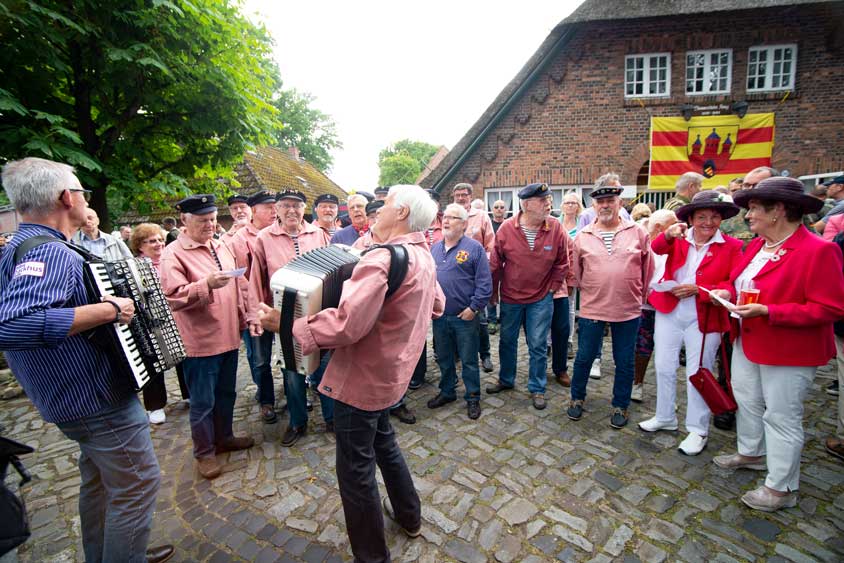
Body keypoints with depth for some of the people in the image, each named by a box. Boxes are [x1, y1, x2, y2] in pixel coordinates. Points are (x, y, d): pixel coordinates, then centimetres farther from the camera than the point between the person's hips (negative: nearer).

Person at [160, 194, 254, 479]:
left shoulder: (221, 247, 10)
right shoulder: (173, 254, -12)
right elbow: (173, 297, -20)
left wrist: (243, 318, 15)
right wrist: (207, 284, -33)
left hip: (229, 336, 7)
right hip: (200, 342, -7)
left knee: (226, 394, 20)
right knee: (203, 402, 7)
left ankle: (224, 437, 39)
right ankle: (205, 452, 25)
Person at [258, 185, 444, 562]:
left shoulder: (382, 259, -25)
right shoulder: (424, 258, 6)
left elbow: (347, 322, -35)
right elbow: (437, 306, 20)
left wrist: (287, 324, -26)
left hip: (362, 378, -10)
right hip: (391, 372, 10)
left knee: (355, 469, 7)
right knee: (383, 441, 29)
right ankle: (409, 516, 47)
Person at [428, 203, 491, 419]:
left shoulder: (474, 248, -7)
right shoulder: (435, 248, 9)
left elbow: (484, 282, -9)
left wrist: (474, 307, -14)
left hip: (465, 316, -5)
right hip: (439, 315, 5)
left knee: (468, 361, 7)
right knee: (443, 358, 18)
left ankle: (473, 398, 23)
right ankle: (447, 392, 37)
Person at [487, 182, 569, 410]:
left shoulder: (555, 228, -10)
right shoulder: (506, 228, -11)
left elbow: (562, 263, 2)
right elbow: (496, 263, -2)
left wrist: (552, 287, -1)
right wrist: (494, 291, 3)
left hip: (541, 299, -1)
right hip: (510, 297, 1)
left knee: (537, 346, 5)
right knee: (507, 341, 16)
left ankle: (537, 389, 23)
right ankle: (506, 380, 36)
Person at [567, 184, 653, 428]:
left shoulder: (638, 233, -1)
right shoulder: (582, 236, 1)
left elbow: (648, 269, 7)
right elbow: (576, 272, 11)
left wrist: (639, 297, 11)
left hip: (628, 311, 0)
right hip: (591, 308, 0)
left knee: (624, 362, 12)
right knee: (584, 358, 10)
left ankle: (620, 406, 30)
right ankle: (577, 398, 30)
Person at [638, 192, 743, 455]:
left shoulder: (732, 246, -4)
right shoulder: (678, 239, 1)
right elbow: (657, 248, -18)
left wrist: (698, 290, -19)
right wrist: (669, 234, -38)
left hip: (704, 318, -2)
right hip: (669, 312, 3)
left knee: (697, 373, 6)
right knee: (664, 367, 12)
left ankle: (698, 430, 25)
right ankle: (665, 417, 32)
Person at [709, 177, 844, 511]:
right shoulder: (757, 245, 5)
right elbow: (738, 280, 18)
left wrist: (767, 312, -27)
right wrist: (727, 291, -3)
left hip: (788, 352, -8)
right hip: (747, 343, 8)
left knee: (781, 417, 4)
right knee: (747, 401, 22)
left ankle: (781, 489, 22)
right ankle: (751, 454, 45)